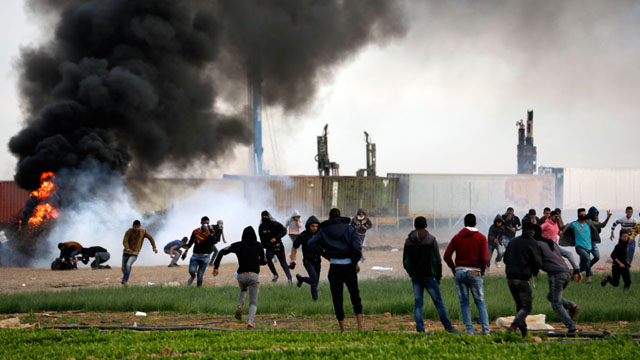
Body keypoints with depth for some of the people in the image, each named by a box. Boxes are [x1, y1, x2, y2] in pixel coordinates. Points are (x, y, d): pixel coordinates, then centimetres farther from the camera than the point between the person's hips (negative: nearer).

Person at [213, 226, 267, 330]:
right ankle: (250, 322, -23)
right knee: (253, 303, 3)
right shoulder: (258, 245, 8)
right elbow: (263, 262, 18)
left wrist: (216, 267, 2)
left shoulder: (237, 245, 9)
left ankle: (240, 306, 7)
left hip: (241, 275, 2)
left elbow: (222, 252, 0)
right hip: (254, 275, -2)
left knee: (243, 290, 36)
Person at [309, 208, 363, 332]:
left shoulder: (324, 231, 3)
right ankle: (359, 323, 7)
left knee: (337, 297, 5)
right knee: (355, 294, 15)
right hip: (349, 265, 0)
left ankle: (342, 328, 2)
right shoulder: (350, 229, 1)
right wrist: (355, 262, 2)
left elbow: (311, 244, -3)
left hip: (334, 267, 0)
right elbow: (357, 248, -10)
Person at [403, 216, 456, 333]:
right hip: (429, 276, -3)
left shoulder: (408, 241, 5)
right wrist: (438, 276, 1)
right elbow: (437, 260, -8)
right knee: (438, 302, 3)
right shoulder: (431, 239, -6)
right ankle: (448, 326, 6)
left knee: (418, 303, 4)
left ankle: (420, 328, -4)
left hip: (415, 277, 3)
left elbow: (405, 261, 7)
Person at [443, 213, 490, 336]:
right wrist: (482, 270, 5)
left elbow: (447, 256, 1)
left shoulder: (457, 237, 6)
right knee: (480, 302, 7)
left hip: (459, 271, 1)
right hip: (474, 272, -1)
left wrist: (454, 268, 12)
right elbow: (484, 257, -10)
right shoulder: (481, 238, -1)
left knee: (464, 303, 7)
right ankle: (486, 330, -3)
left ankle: (469, 330, 1)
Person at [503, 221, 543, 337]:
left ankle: (524, 331, 14)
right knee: (526, 307, -2)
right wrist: (534, 272, 12)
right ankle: (513, 326, -25)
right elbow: (538, 262, -8)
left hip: (510, 278, 6)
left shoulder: (513, 242, 12)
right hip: (523, 279, -6)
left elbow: (505, 259, 14)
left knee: (519, 305, 18)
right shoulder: (532, 243, -5)